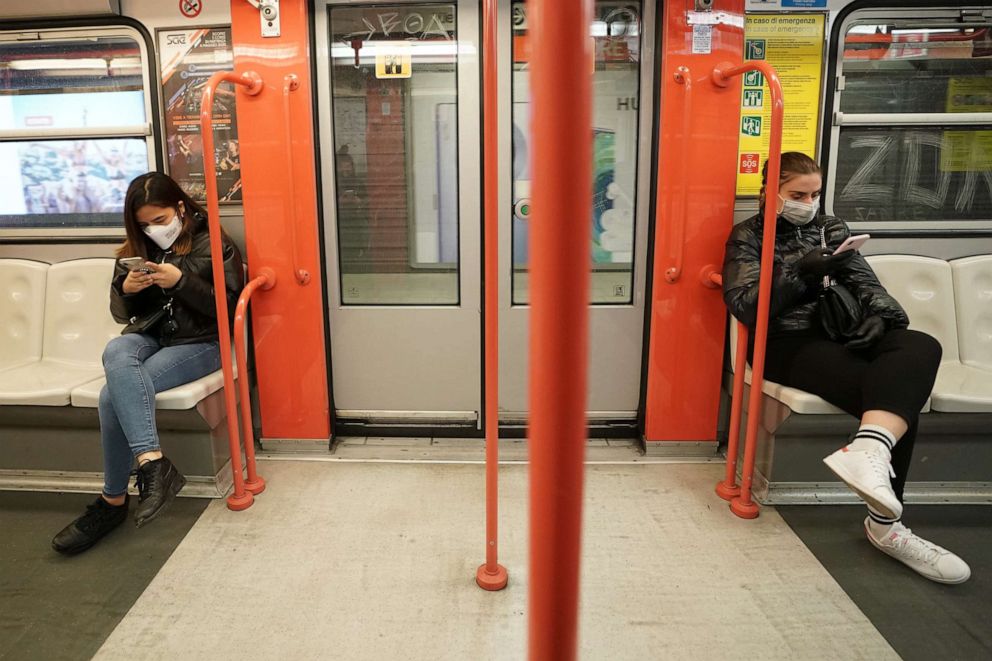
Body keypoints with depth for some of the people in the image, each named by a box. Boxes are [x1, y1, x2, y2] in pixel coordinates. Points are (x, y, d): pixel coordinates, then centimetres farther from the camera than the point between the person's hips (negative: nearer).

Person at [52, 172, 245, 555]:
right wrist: (125, 289, -7)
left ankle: (113, 501, -18)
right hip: (148, 335, 5)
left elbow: (230, 307, -9)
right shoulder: (136, 248, 14)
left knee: (114, 394, -28)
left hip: (199, 342, -4)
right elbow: (120, 313, 16)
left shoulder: (215, 245, -1)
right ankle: (153, 463, -45)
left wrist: (181, 281, -20)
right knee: (115, 353, -35)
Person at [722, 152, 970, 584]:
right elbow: (744, 306, -6)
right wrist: (799, 273, -16)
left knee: (921, 347, -29)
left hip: (837, 336, 5)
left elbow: (864, 281, 12)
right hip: (785, 345, -5)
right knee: (897, 391, -27)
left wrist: (880, 315, -11)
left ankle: (869, 450, -50)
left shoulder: (831, 228, 23)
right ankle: (885, 523, -28)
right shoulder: (747, 237, 8)